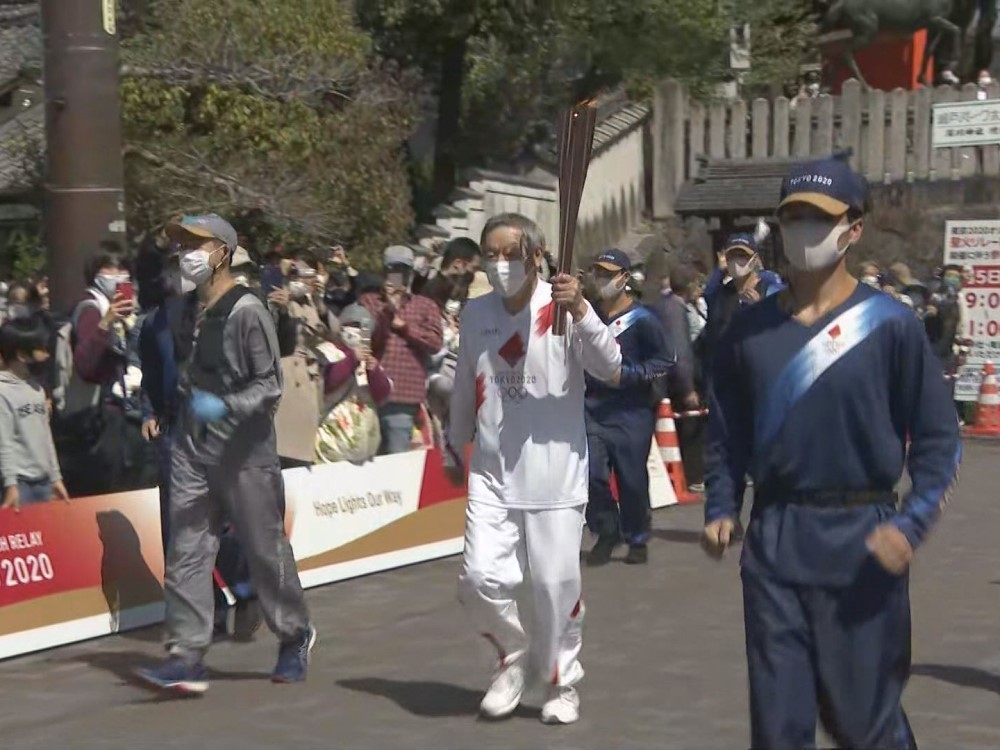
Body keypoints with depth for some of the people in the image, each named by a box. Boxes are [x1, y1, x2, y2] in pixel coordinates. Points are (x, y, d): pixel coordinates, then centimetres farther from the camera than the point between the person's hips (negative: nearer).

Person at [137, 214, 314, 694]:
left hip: (244, 454, -6)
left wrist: (226, 405, -27)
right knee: (186, 553, -3)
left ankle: (295, 636, 27)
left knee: (266, 551, 6)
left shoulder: (247, 311, -11)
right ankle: (186, 658, -3)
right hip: (192, 451, 6)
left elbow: (270, 384, -14)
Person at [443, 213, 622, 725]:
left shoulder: (562, 308, -8)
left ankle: (563, 682, 23)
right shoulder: (475, 314, 5)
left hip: (554, 474, -3)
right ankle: (514, 655, 21)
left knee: (556, 585, 3)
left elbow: (612, 370, -22)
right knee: (480, 578, -7)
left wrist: (581, 312, -34)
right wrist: (454, 448, 27)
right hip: (491, 474, 3)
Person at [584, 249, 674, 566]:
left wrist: (629, 374, -12)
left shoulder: (641, 319, -3)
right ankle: (606, 533, 11)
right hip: (594, 407, 3)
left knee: (632, 477, 1)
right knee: (592, 473, -8)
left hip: (632, 412, -3)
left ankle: (637, 540, 18)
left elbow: (666, 361, -3)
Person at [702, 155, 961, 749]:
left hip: (861, 541, -3)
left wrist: (912, 525, -17)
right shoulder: (751, 328, 7)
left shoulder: (891, 325, -4)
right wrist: (721, 509, 1)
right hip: (774, 539, 3)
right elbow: (728, 433, 15)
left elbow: (939, 438, -5)